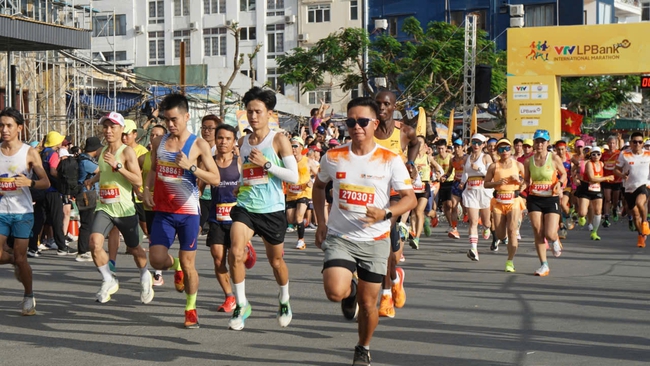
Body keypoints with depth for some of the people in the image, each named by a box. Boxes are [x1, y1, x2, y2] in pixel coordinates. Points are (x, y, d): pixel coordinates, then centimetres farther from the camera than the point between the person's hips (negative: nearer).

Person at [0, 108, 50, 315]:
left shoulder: (29, 153, -5)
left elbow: (46, 182, -7)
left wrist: (30, 182, -27)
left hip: (22, 212, -3)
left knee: (20, 258, -2)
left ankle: (28, 296, 18)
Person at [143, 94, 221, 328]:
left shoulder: (199, 145, -6)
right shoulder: (158, 143, 7)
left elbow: (215, 179, -9)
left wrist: (191, 166, -21)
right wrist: (146, 190, 2)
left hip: (188, 212, -3)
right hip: (163, 211, 3)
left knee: (188, 263, 1)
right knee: (157, 261, -6)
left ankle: (191, 309, 19)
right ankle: (175, 265, 30)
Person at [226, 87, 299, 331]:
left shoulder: (279, 140, -6)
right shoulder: (243, 142, 8)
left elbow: (294, 177, -13)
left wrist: (266, 164, -19)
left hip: (272, 210, -3)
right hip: (245, 207, 3)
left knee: (275, 260, 12)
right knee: (235, 252, -20)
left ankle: (284, 300, 40)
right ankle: (241, 305, -5)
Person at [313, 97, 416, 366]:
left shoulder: (391, 160, -7)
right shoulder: (333, 157, -1)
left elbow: (410, 198, -4)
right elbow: (318, 186, 18)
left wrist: (385, 213, -23)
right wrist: (321, 223, 8)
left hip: (375, 240, 0)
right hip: (339, 237, 1)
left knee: (368, 303, 6)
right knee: (335, 292, -23)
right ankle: (350, 290, 16)